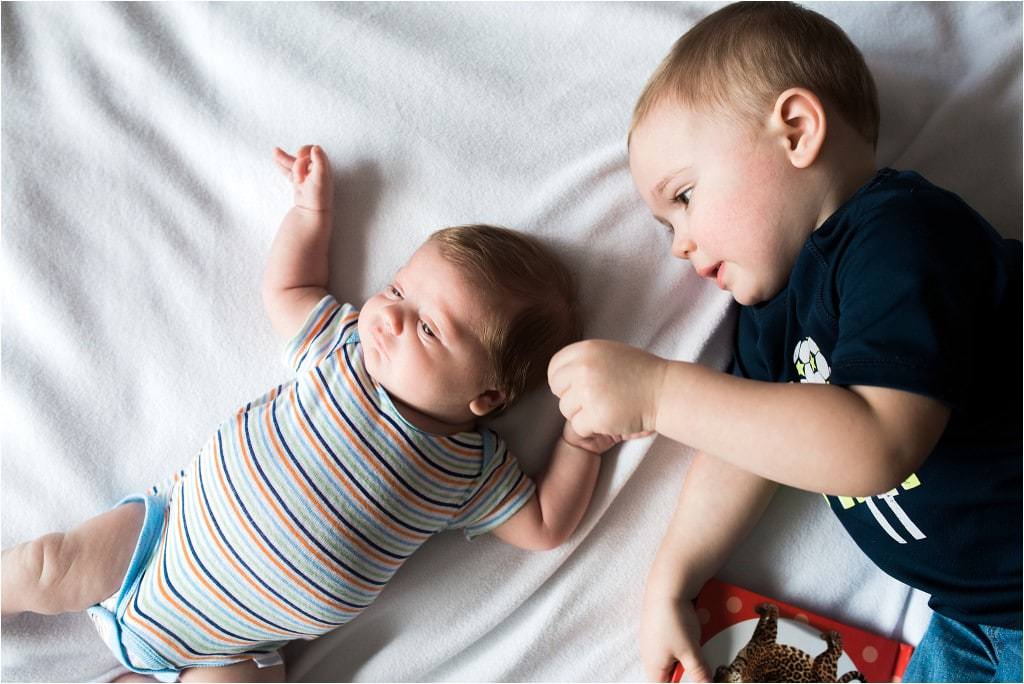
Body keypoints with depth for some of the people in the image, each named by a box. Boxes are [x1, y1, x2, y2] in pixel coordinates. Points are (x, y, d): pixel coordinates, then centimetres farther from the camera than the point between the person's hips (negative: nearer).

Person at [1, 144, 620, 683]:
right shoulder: (344, 344, -7)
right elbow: (286, 288, 8)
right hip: (168, 528, 1)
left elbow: (545, 527, -9)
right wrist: (313, 208, 5)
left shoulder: (473, 469, -13)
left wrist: (581, 441, -20)